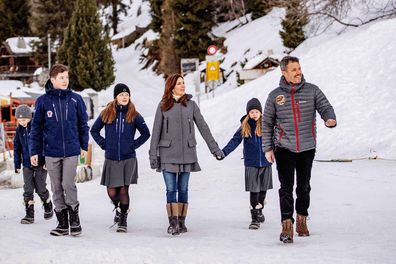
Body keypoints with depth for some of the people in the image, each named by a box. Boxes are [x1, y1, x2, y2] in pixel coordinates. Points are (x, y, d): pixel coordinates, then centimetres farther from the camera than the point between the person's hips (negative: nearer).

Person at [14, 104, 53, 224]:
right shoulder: (19, 130, 3)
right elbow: (17, 148, 10)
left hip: (40, 164, -4)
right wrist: (17, 164, 9)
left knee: (40, 188, 2)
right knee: (28, 190, 1)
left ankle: (48, 208, 27)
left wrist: (47, 161, -11)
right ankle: (29, 215, 5)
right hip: (27, 164, 4)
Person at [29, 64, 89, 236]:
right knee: (57, 188, 7)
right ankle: (62, 222, 16)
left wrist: (84, 146, 10)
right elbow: (36, 128, 4)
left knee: (68, 184, -9)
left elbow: (83, 123, 10)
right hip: (51, 152, 1)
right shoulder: (43, 101, 0)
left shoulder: (75, 99, 1)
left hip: (71, 151, -1)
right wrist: (34, 151, 1)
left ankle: (74, 217, 9)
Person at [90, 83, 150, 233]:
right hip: (111, 159, 1)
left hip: (128, 159, -1)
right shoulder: (107, 113, 3)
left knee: (124, 189, -4)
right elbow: (94, 130, 14)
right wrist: (103, 144, 4)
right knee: (111, 191, 2)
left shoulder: (134, 115, 2)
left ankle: (123, 220, 8)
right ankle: (118, 208, 34)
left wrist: (134, 145, 2)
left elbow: (146, 133, 12)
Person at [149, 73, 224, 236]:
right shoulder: (163, 106, 3)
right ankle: (173, 223, -5)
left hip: (187, 153, 1)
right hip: (168, 154, -1)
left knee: (183, 189, 5)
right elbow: (156, 131, 4)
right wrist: (153, 154, 0)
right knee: (171, 189, -5)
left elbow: (203, 127, 8)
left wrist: (215, 149, 5)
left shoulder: (191, 105, 6)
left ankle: (181, 222, 12)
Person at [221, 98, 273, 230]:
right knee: (254, 191, -4)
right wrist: (224, 152, -16)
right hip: (251, 164, -1)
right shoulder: (245, 127, -1)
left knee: (263, 189, 11)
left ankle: (259, 210, 34)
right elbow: (235, 140, -4)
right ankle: (255, 218, -2)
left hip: (266, 163, 1)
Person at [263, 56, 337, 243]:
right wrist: (267, 148, 1)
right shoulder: (275, 96, 1)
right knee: (286, 187, -9)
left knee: (304, 187, 12)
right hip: (284, 148, -1)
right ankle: (287, 225, -9)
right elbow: (267, 124, 6)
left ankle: (302, 220, 29)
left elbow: (325, 107, -8)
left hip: (307, 148, 1)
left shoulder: (312, 91, 1)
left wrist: (330, 119, -32)